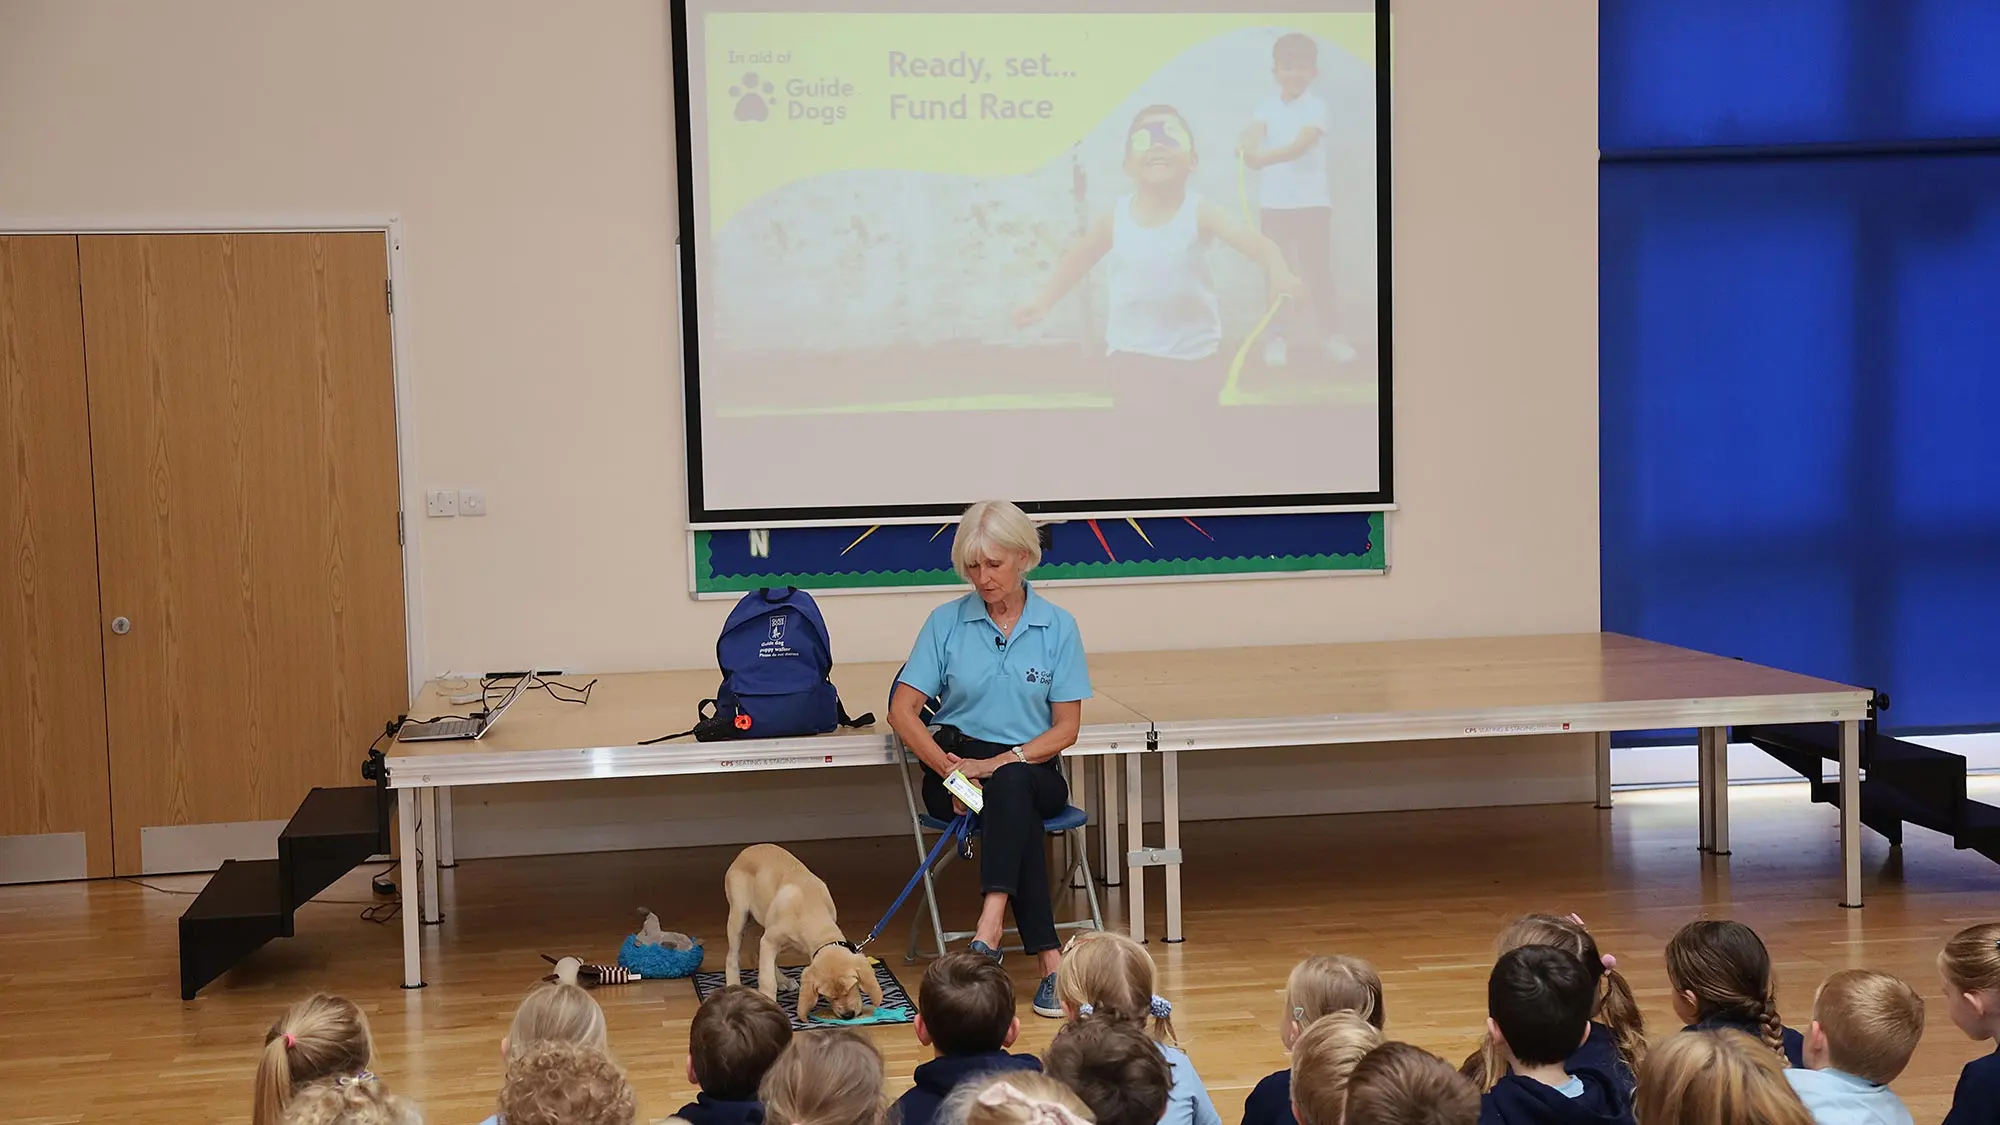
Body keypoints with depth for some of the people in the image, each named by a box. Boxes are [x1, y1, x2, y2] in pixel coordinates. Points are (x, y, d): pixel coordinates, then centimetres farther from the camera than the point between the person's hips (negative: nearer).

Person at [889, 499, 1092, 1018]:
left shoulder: (1058, 626, 3)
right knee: (1016, 808, -35)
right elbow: (902, 710, -2)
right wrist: (949, 768, -18)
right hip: (955, 759, 0)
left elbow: (1066, 728, 0)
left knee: (1009, 785, -37)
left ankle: (989, 929, -51)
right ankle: (1050, 960, -43)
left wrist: (999, 763, -16)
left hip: (1032, 768, 0)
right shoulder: (947, 622, 3)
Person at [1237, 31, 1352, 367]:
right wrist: (1246, 149, -42)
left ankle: (1325, 333, 12)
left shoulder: (1316, 108, -7)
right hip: (1273, 202, 2)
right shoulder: (1267, 107, 3)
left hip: (1312, 201, -2)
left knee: (1318, 269, 1)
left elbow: (1301, 146, -23)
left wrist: (1263, 159, -40)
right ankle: (1277, 335, 14)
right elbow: (1255, 132, -17)